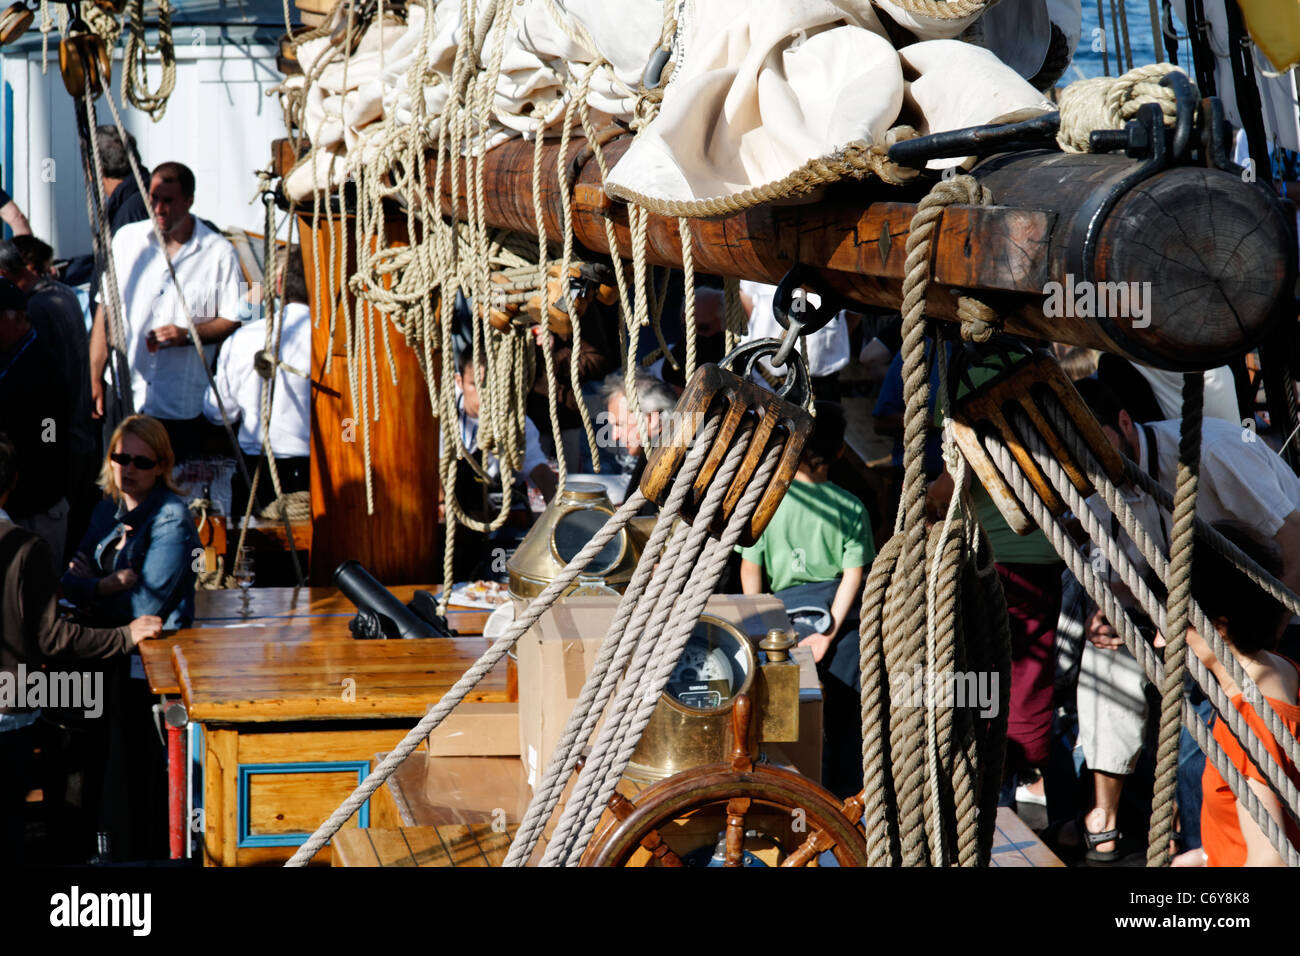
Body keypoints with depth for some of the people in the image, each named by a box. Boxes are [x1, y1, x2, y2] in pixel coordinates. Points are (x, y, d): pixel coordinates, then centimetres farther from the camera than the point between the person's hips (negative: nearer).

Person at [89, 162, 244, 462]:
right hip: (125, 397, 2)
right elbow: (105, 311, 10)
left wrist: (188, 334, -16)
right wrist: (95, 379, 6)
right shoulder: (127, 239, 7)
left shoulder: (219, 253, -1)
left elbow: (235, 320, 1)